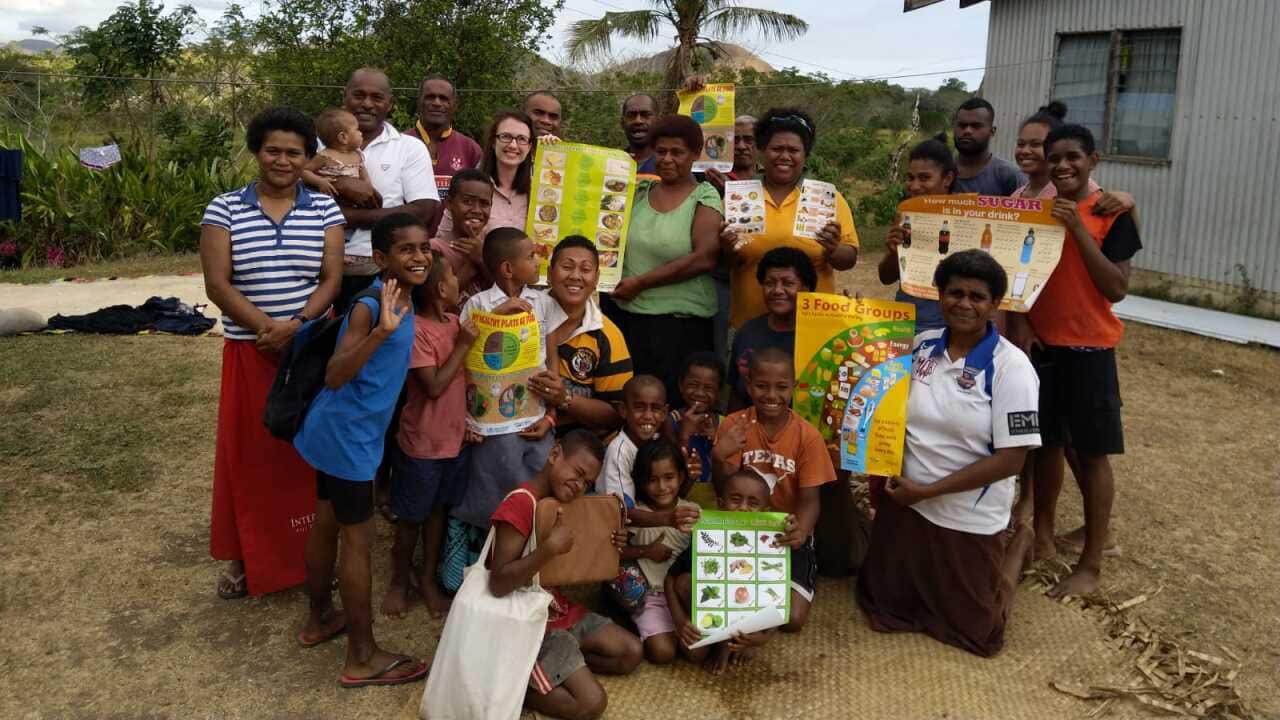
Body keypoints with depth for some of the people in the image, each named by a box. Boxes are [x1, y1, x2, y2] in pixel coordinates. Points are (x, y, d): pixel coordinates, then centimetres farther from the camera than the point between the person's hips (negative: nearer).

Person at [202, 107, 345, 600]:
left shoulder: (324, 210, 2)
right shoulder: (224, 209, -1)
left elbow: (332, 280, -4)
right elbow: (217, 284, -8)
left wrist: (295, 326, -19)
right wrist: (267, 327, -18)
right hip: (248, 352, 0)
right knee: (249, 451, 6)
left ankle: (311, 550, 23)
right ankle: (245, 556, 21)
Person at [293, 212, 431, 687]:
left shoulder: (405, 302, 4)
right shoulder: (369, 306, -23)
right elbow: (334, 376, -32)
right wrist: (382, 329, -40)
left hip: (339, 432, 9)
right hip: (347, 437, -9)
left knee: (327, 524, 21)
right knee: (358, 539, -1)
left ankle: (319, 619, 39)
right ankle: (362, 658, 11)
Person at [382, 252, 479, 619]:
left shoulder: (454, 320, 1)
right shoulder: (417, 331, -22)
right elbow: (434, 387, -24)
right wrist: (463, 344, -21)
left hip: (454, 437, 7)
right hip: (422, 443, -7)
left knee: (437, 510, 18)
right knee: (411, 516, 11)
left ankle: (428, 579, 33)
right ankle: (400, 580, 30)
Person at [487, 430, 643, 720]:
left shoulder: (564, 502, 6)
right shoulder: (520, 504, -24)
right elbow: (498, 585, -28)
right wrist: (550, 547, -36)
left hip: (564, 608, 9)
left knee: (632, 652, 7)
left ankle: (556, 665, 8)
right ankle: (512, 681, -2)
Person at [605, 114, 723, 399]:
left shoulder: (705, 198, -3)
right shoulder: (639, 193, 11)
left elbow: (705, 258, -15)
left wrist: (641, 282, -13)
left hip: (679, 324, -4)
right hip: (623, 315, 4)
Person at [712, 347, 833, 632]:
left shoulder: (807, 435, -12)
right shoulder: (734, 425, -9)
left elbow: (809, 499, -14)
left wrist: (801, 531, -37)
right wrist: (718, 457, -29)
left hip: (787, 535, -1)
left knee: (792, 619, -14)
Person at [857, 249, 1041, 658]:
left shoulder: (1011, 367, -17)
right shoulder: (921, 346, -3)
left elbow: (1010, 459, -19)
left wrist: (928, 490, -18)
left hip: (970, 520, -4)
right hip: (905, 504, 4)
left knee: (973, 631, 10)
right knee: (883, 607, 17)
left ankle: (1016, 544, 34)